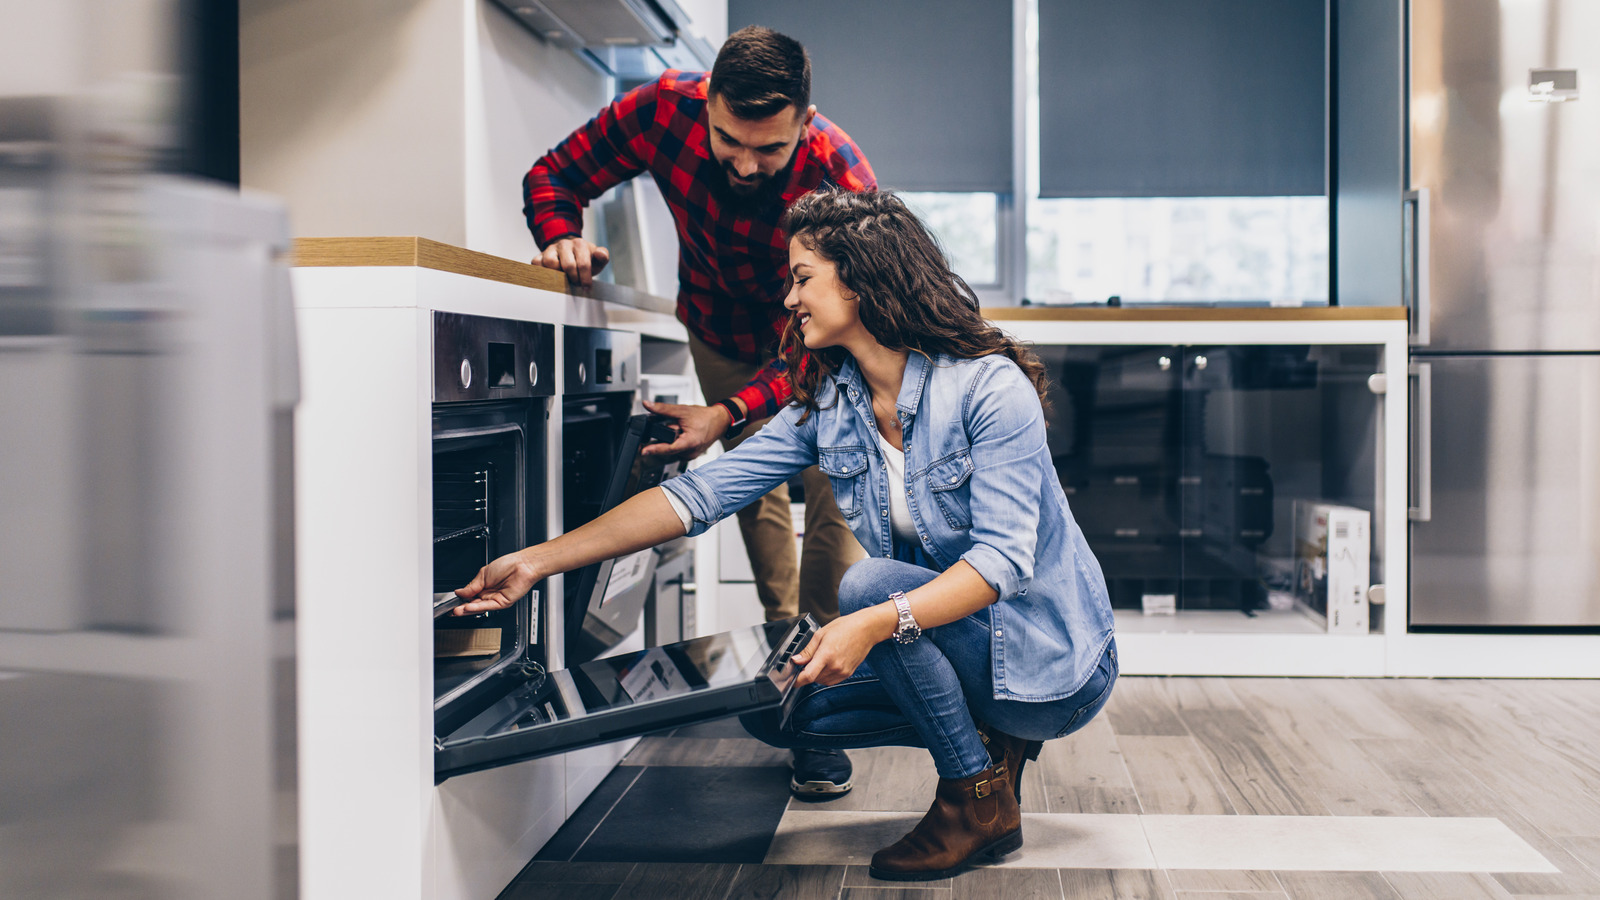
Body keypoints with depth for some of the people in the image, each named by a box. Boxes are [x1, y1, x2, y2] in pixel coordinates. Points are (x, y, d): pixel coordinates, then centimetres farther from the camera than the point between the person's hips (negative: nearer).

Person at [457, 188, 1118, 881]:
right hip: (952, 641, 7)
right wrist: (541, 559, -13)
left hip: (1053, 662, -7)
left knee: (869, 583, -28)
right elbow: (703, 493, -6)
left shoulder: (988, 384, -20)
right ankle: (988, 738, 8)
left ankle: (980, 798, -11)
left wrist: (874, 624, -41)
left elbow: (1003, 558, -27)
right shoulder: (826, 405, 0)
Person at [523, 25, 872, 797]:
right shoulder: (664, 110, -31)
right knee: (755, 492, 6)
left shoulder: (842, 182, -39)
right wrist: (562, 238, -38)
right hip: (722, 334, 3)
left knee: (835, 495, -14)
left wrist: (728, 414, -46)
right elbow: (554, 176, -16)